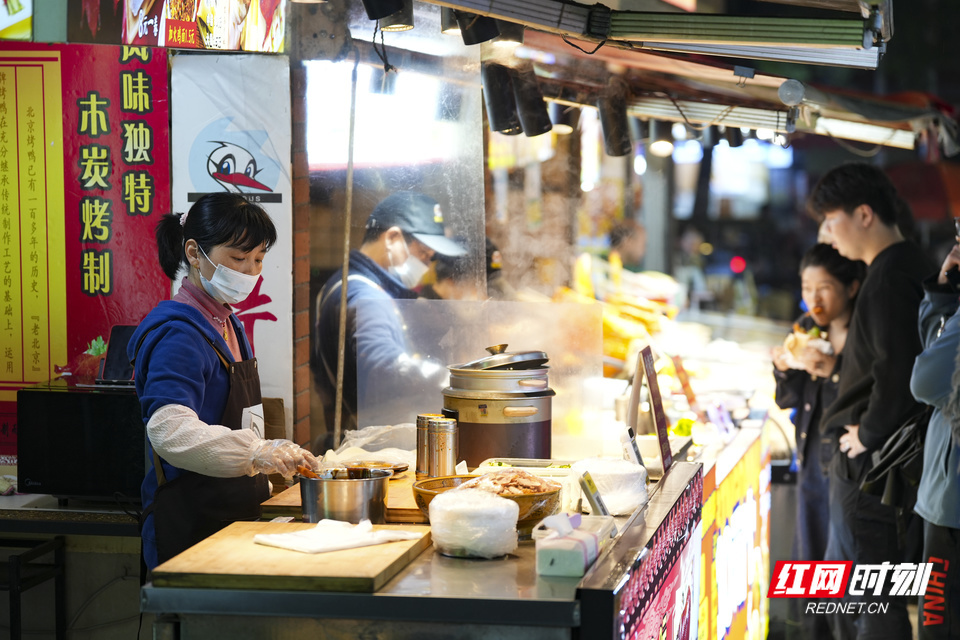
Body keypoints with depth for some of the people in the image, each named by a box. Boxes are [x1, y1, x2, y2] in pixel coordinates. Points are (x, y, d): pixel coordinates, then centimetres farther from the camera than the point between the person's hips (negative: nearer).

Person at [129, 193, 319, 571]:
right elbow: (169, 430, -32)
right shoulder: (178, 331, -17)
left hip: (234, 517, 9)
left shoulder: (228, 325, 14)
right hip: (190, 523, -9)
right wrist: (258, 451, -42)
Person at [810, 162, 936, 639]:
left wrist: (868, 433, -16)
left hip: (870, 459, -11)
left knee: (873, 598, -4)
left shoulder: (891, 277, -19)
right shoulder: (909, 266, 13)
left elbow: (898, 371, -28)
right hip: (873, 456, 11)